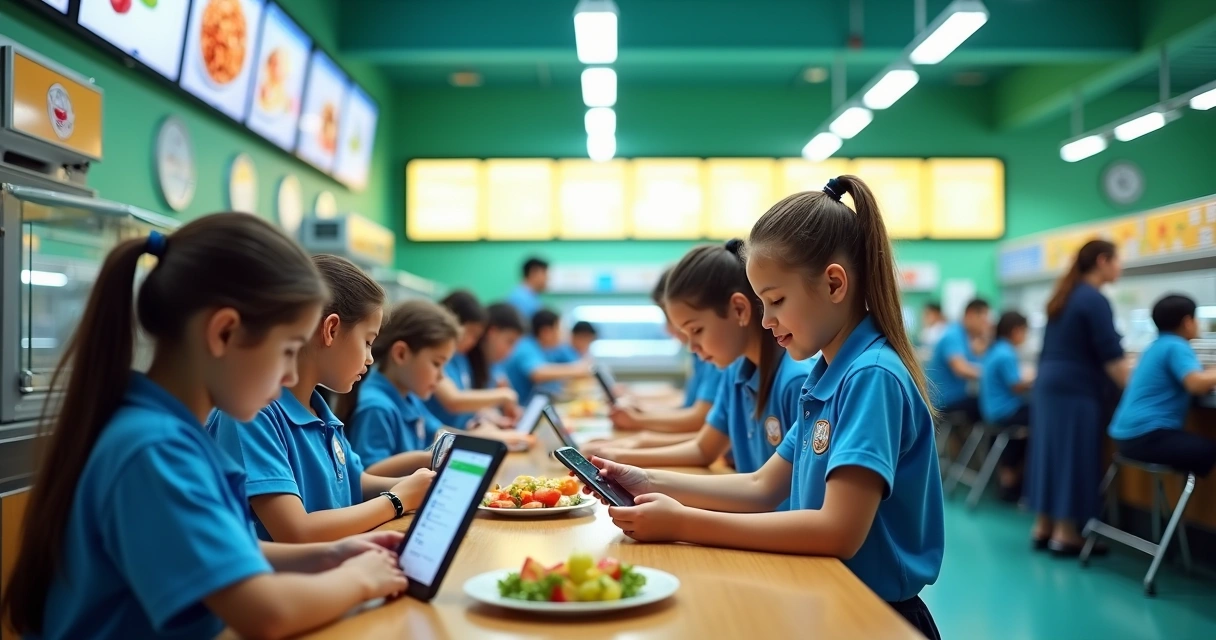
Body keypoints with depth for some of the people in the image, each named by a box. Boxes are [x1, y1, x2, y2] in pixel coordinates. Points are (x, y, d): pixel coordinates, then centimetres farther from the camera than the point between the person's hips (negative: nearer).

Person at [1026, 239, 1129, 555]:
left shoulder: (1064, 297, 15)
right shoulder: (1094, 300, -12)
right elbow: (1110, 355, -17)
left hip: (1049, 384, 9)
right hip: (1077, 390, -9)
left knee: (1051, 453, 10)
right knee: (1073, 457, -3)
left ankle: (1043, 528, 15)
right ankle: (1065, 534, 1)